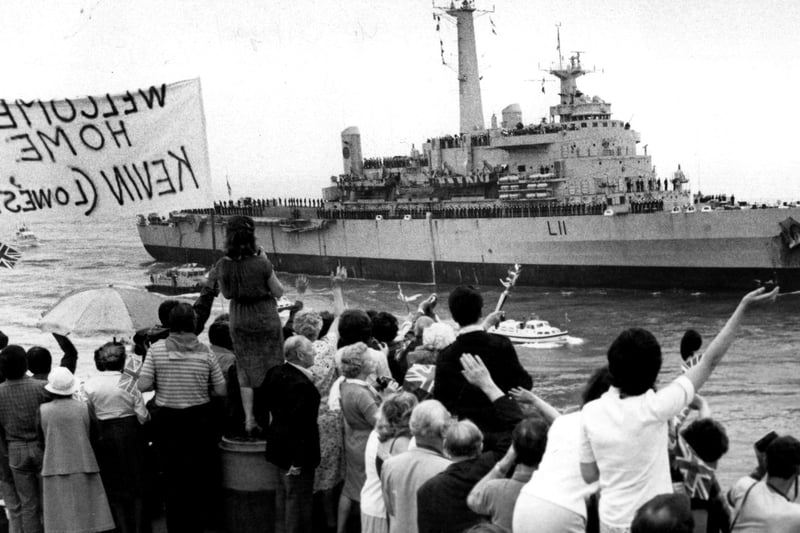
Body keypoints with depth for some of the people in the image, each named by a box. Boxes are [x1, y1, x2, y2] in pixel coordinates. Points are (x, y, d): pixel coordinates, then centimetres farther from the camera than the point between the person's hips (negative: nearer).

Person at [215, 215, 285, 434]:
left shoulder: (223, 265, -14)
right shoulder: (261, 264, -23)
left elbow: (227, 294, 2)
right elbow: (278, 292, -11)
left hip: (240, 321, 2)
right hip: (266, 319, -2)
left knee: (246, 369, 13)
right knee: (272, 367, 13)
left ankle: (249, 419, 11)